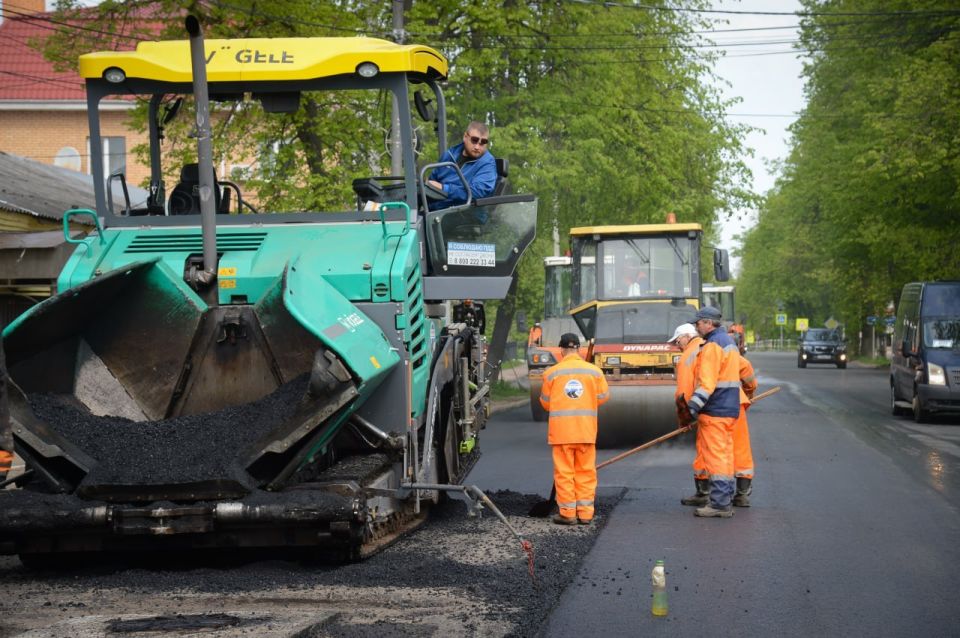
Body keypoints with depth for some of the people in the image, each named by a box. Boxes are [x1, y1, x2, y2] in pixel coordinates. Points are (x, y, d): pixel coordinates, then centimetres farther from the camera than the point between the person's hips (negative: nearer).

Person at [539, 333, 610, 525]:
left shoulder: (552, 372, -3)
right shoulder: (594, 371, 1)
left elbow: (545, 402, 5)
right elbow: (603, 396, 6)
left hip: (561, 429, -2)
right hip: (586, 430, 2)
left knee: (564, 471, 3)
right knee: (586, 471, 9)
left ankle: (568, 513, 4)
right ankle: (585, 513, 9)